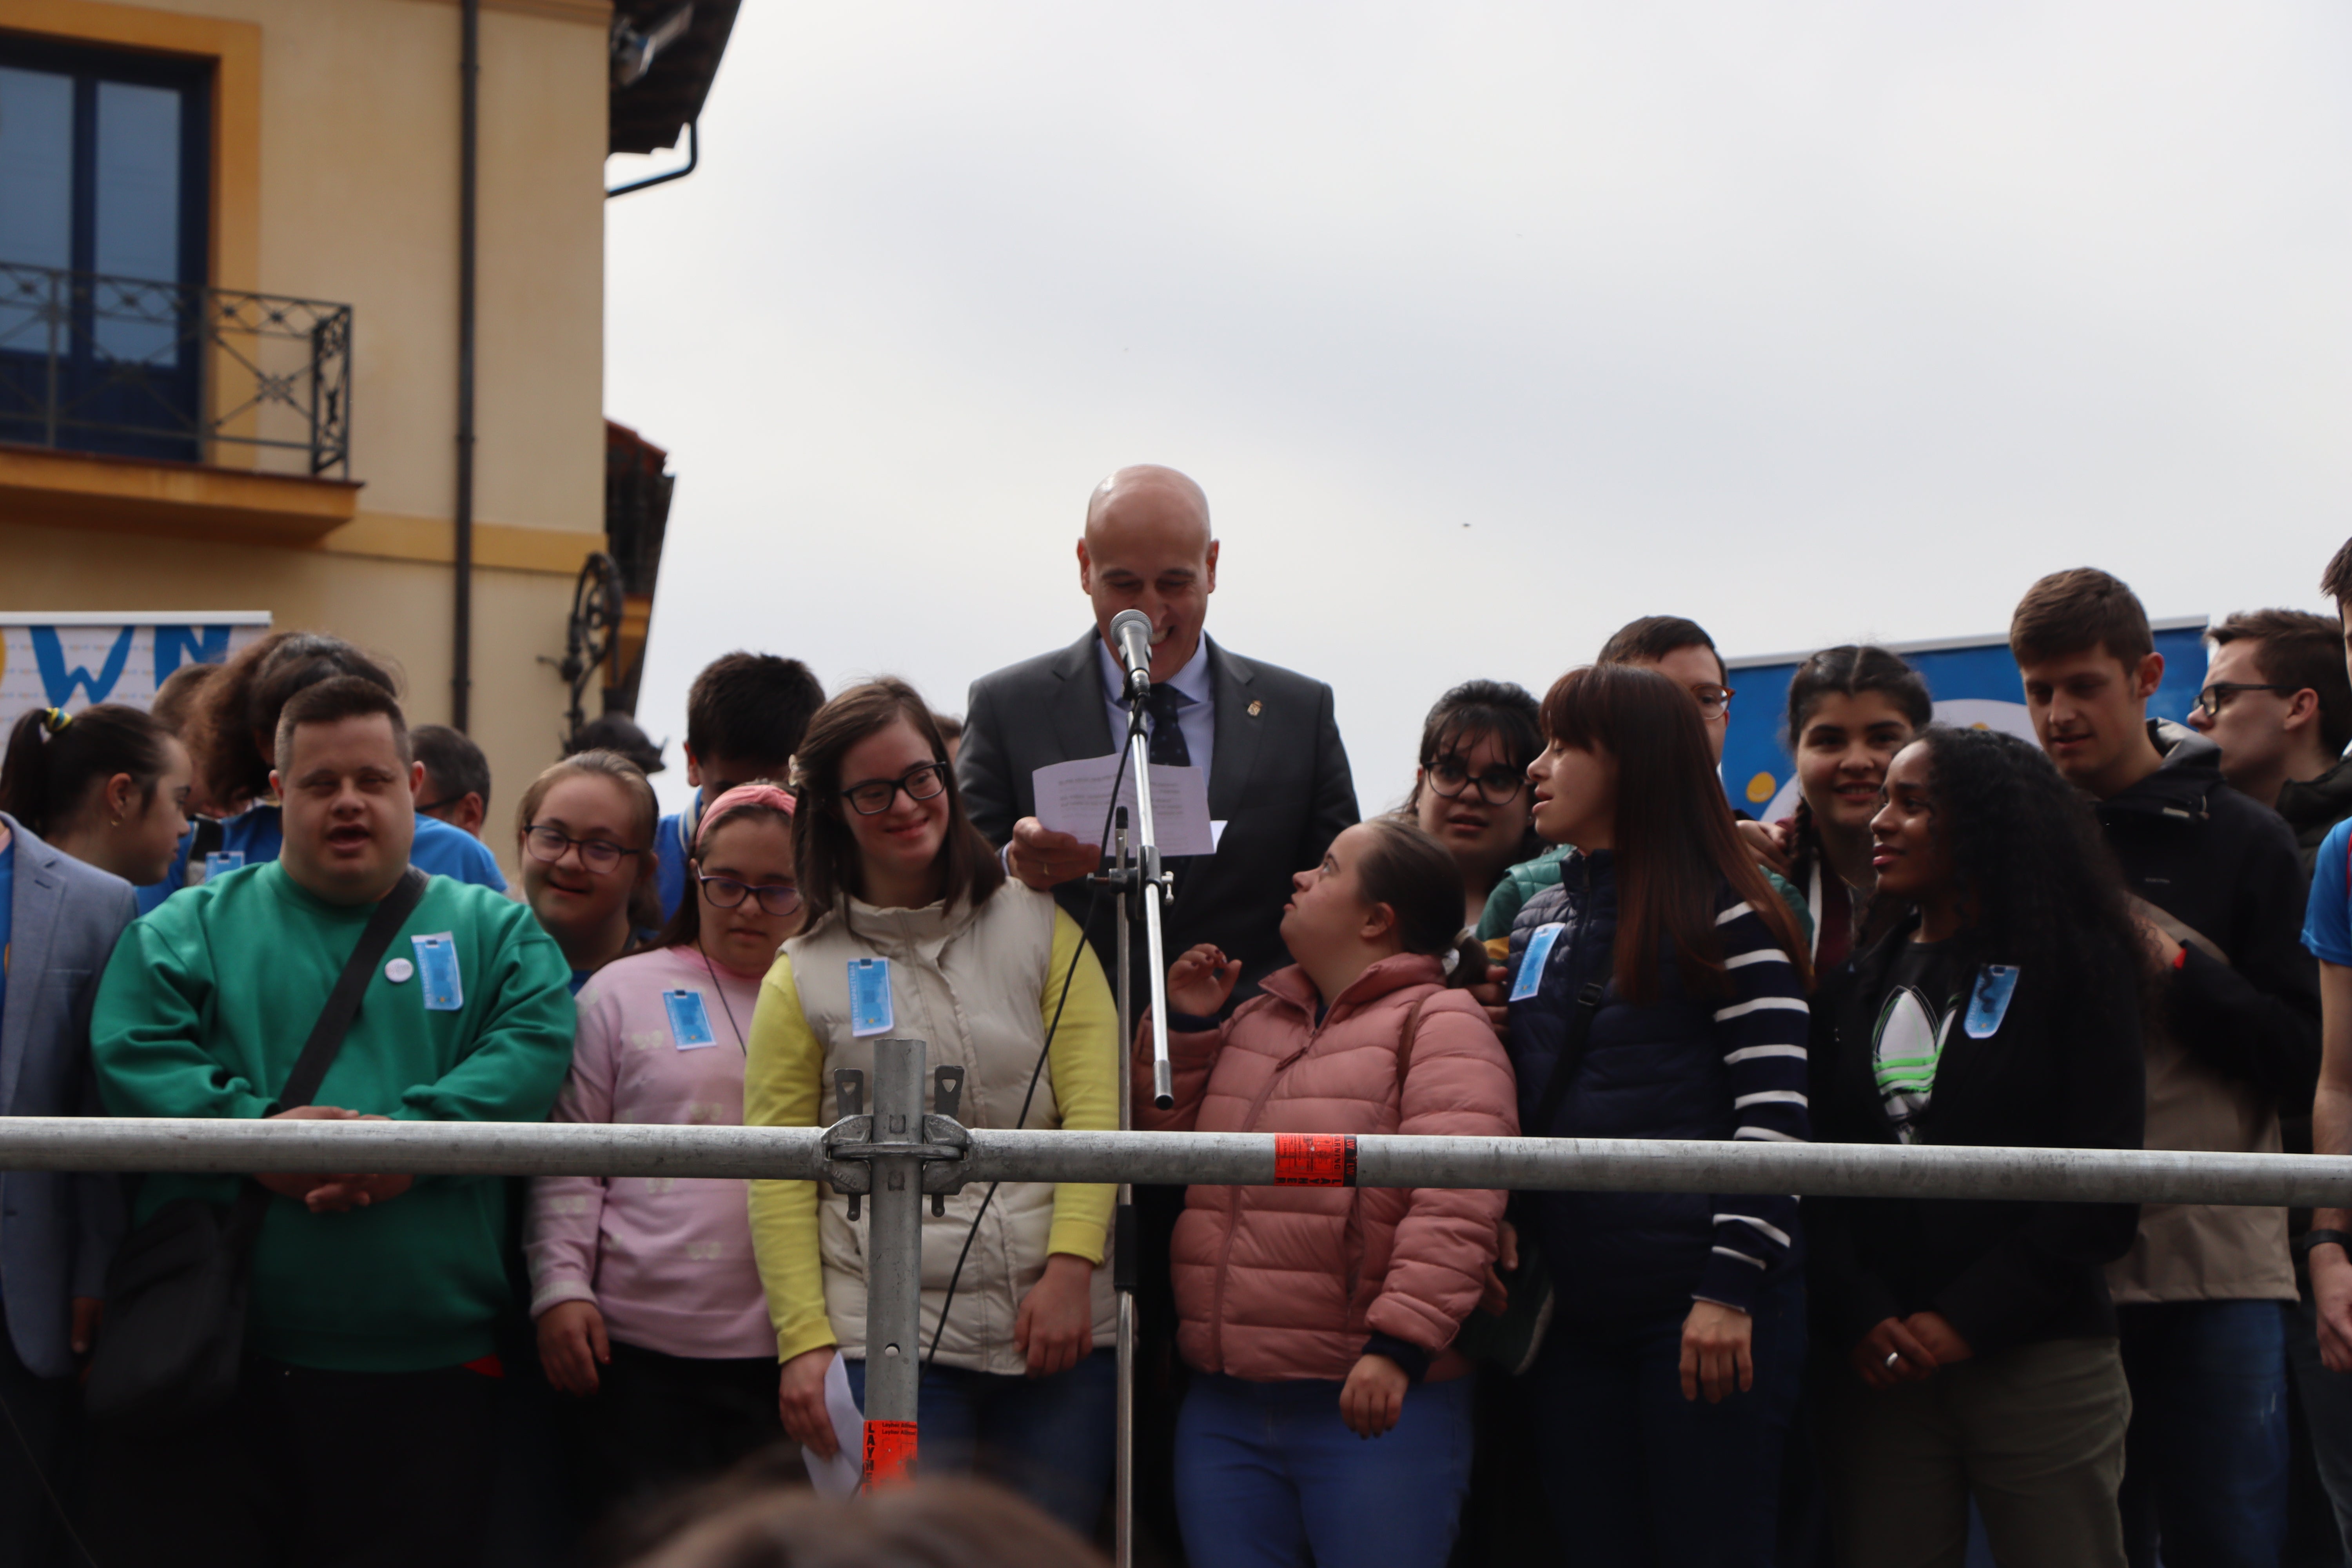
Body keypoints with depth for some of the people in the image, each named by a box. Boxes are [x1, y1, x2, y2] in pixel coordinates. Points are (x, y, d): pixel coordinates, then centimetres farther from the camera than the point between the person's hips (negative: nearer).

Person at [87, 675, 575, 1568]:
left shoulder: (490, 931, 14)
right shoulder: (194, 927, 12)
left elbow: (534, 1046, -4)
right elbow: (132, 1052, -4)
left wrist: (415, 1138, -19)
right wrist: (255, 1134, -19)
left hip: (429, 1364, 1)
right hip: (210, 1360, -1)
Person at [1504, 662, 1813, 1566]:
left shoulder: (1726, 920, -5)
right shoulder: (1536, 926, 17)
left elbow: (1774, 1115, -11)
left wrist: (1731, 1288, -18)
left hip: (1703, 1309, -7)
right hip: (1576, 1312, 7)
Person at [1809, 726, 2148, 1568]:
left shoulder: (2077, 967, 3)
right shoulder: (1856, 985, 13)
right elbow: (1814, 1174, 6)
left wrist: (1966, 1320, -11)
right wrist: (1860, 1319, -11)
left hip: (2039, 1362, -3)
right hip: (1879, 1369, 3)